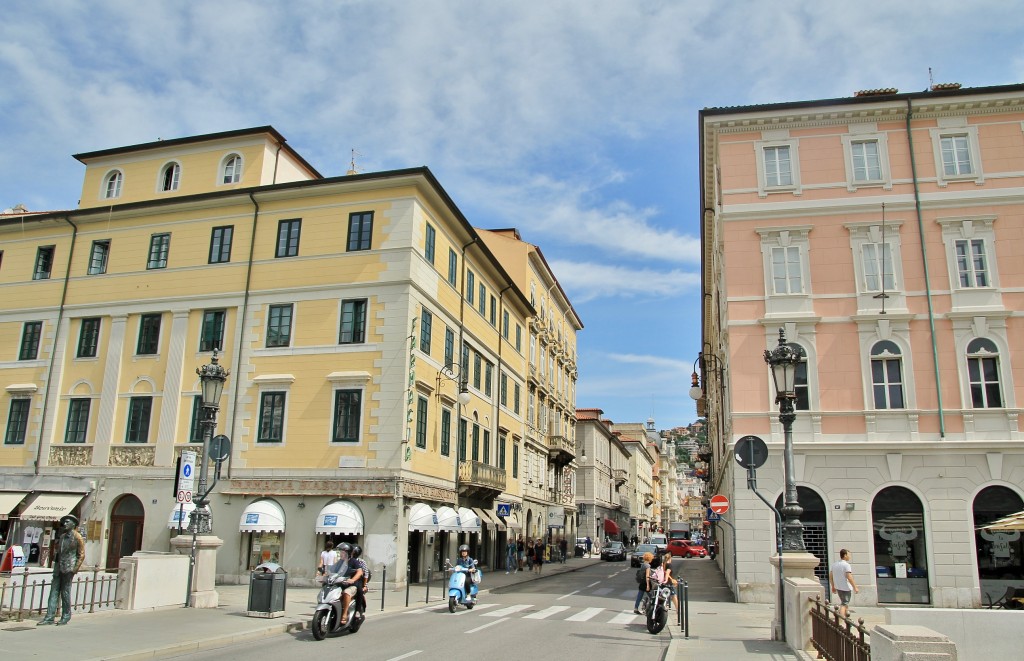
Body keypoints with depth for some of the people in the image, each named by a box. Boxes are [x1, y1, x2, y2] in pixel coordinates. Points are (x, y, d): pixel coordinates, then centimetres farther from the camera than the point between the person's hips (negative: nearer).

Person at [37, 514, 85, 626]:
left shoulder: (77, 537, -5)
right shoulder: (62, 536, 13)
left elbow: (81, 555, -6)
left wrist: (75, 569, -12)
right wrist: (56, 564, 13)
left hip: (68, 569, -6)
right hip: (58, 568, 6)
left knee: (65, 593, 0)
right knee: (54, 592, 3)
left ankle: (66, 617, 10)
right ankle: (49, 617, 6)